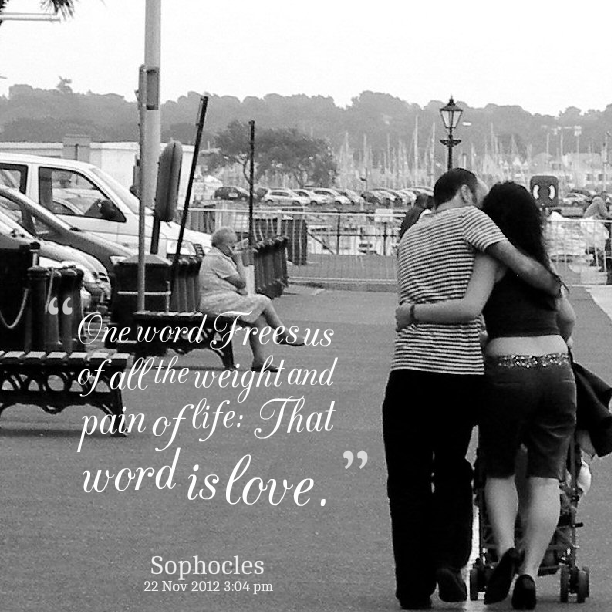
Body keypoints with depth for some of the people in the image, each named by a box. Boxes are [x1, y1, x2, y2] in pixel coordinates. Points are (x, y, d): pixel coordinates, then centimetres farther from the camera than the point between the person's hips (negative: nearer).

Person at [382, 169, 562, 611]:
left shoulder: (410, 238, 22)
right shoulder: (467, 219, 4)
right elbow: (523, 266, -4)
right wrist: (559, 291, 10)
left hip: (410, 369, 3)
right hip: (462, 371, -3)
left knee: (408, 481, 7)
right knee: (452, 471, 17)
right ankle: (449, 559, 0)